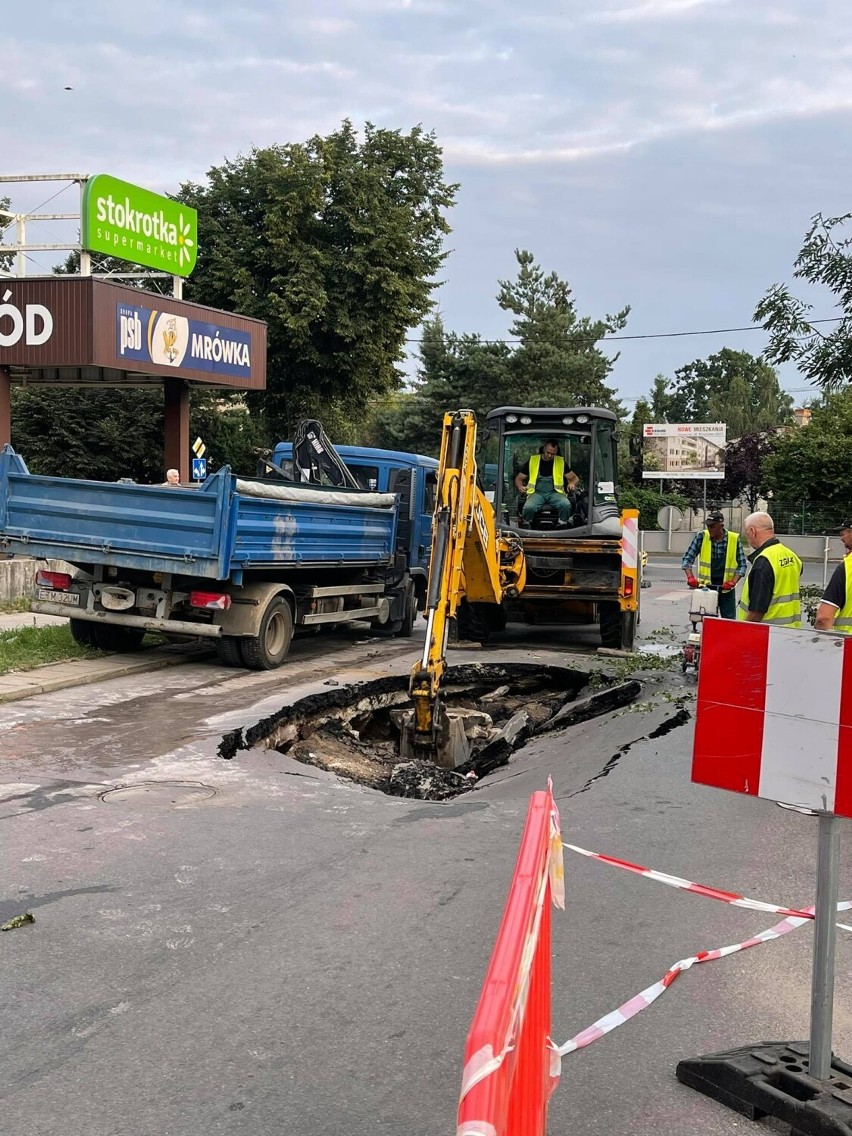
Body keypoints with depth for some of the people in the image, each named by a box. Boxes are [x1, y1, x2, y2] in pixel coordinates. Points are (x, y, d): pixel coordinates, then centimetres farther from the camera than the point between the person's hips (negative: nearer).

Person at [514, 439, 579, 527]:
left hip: (555, 492, 1)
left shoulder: (561, 462, 13)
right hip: (537, 492, -1)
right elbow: (519, 479, 14)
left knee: (566, 505, -34)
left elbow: (574, 478, 16)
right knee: (528, 507, -35)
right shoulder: (532, 461, 10)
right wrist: (520, 487, -9)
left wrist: (572, 483, -9)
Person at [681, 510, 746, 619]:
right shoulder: (701, 537, -4)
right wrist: (690, 577, -15)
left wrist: (733, 582, -13)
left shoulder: (734, 539, -5)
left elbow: (742, 565, 1)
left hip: (726, 589, 0)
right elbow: (687, 558, 0)